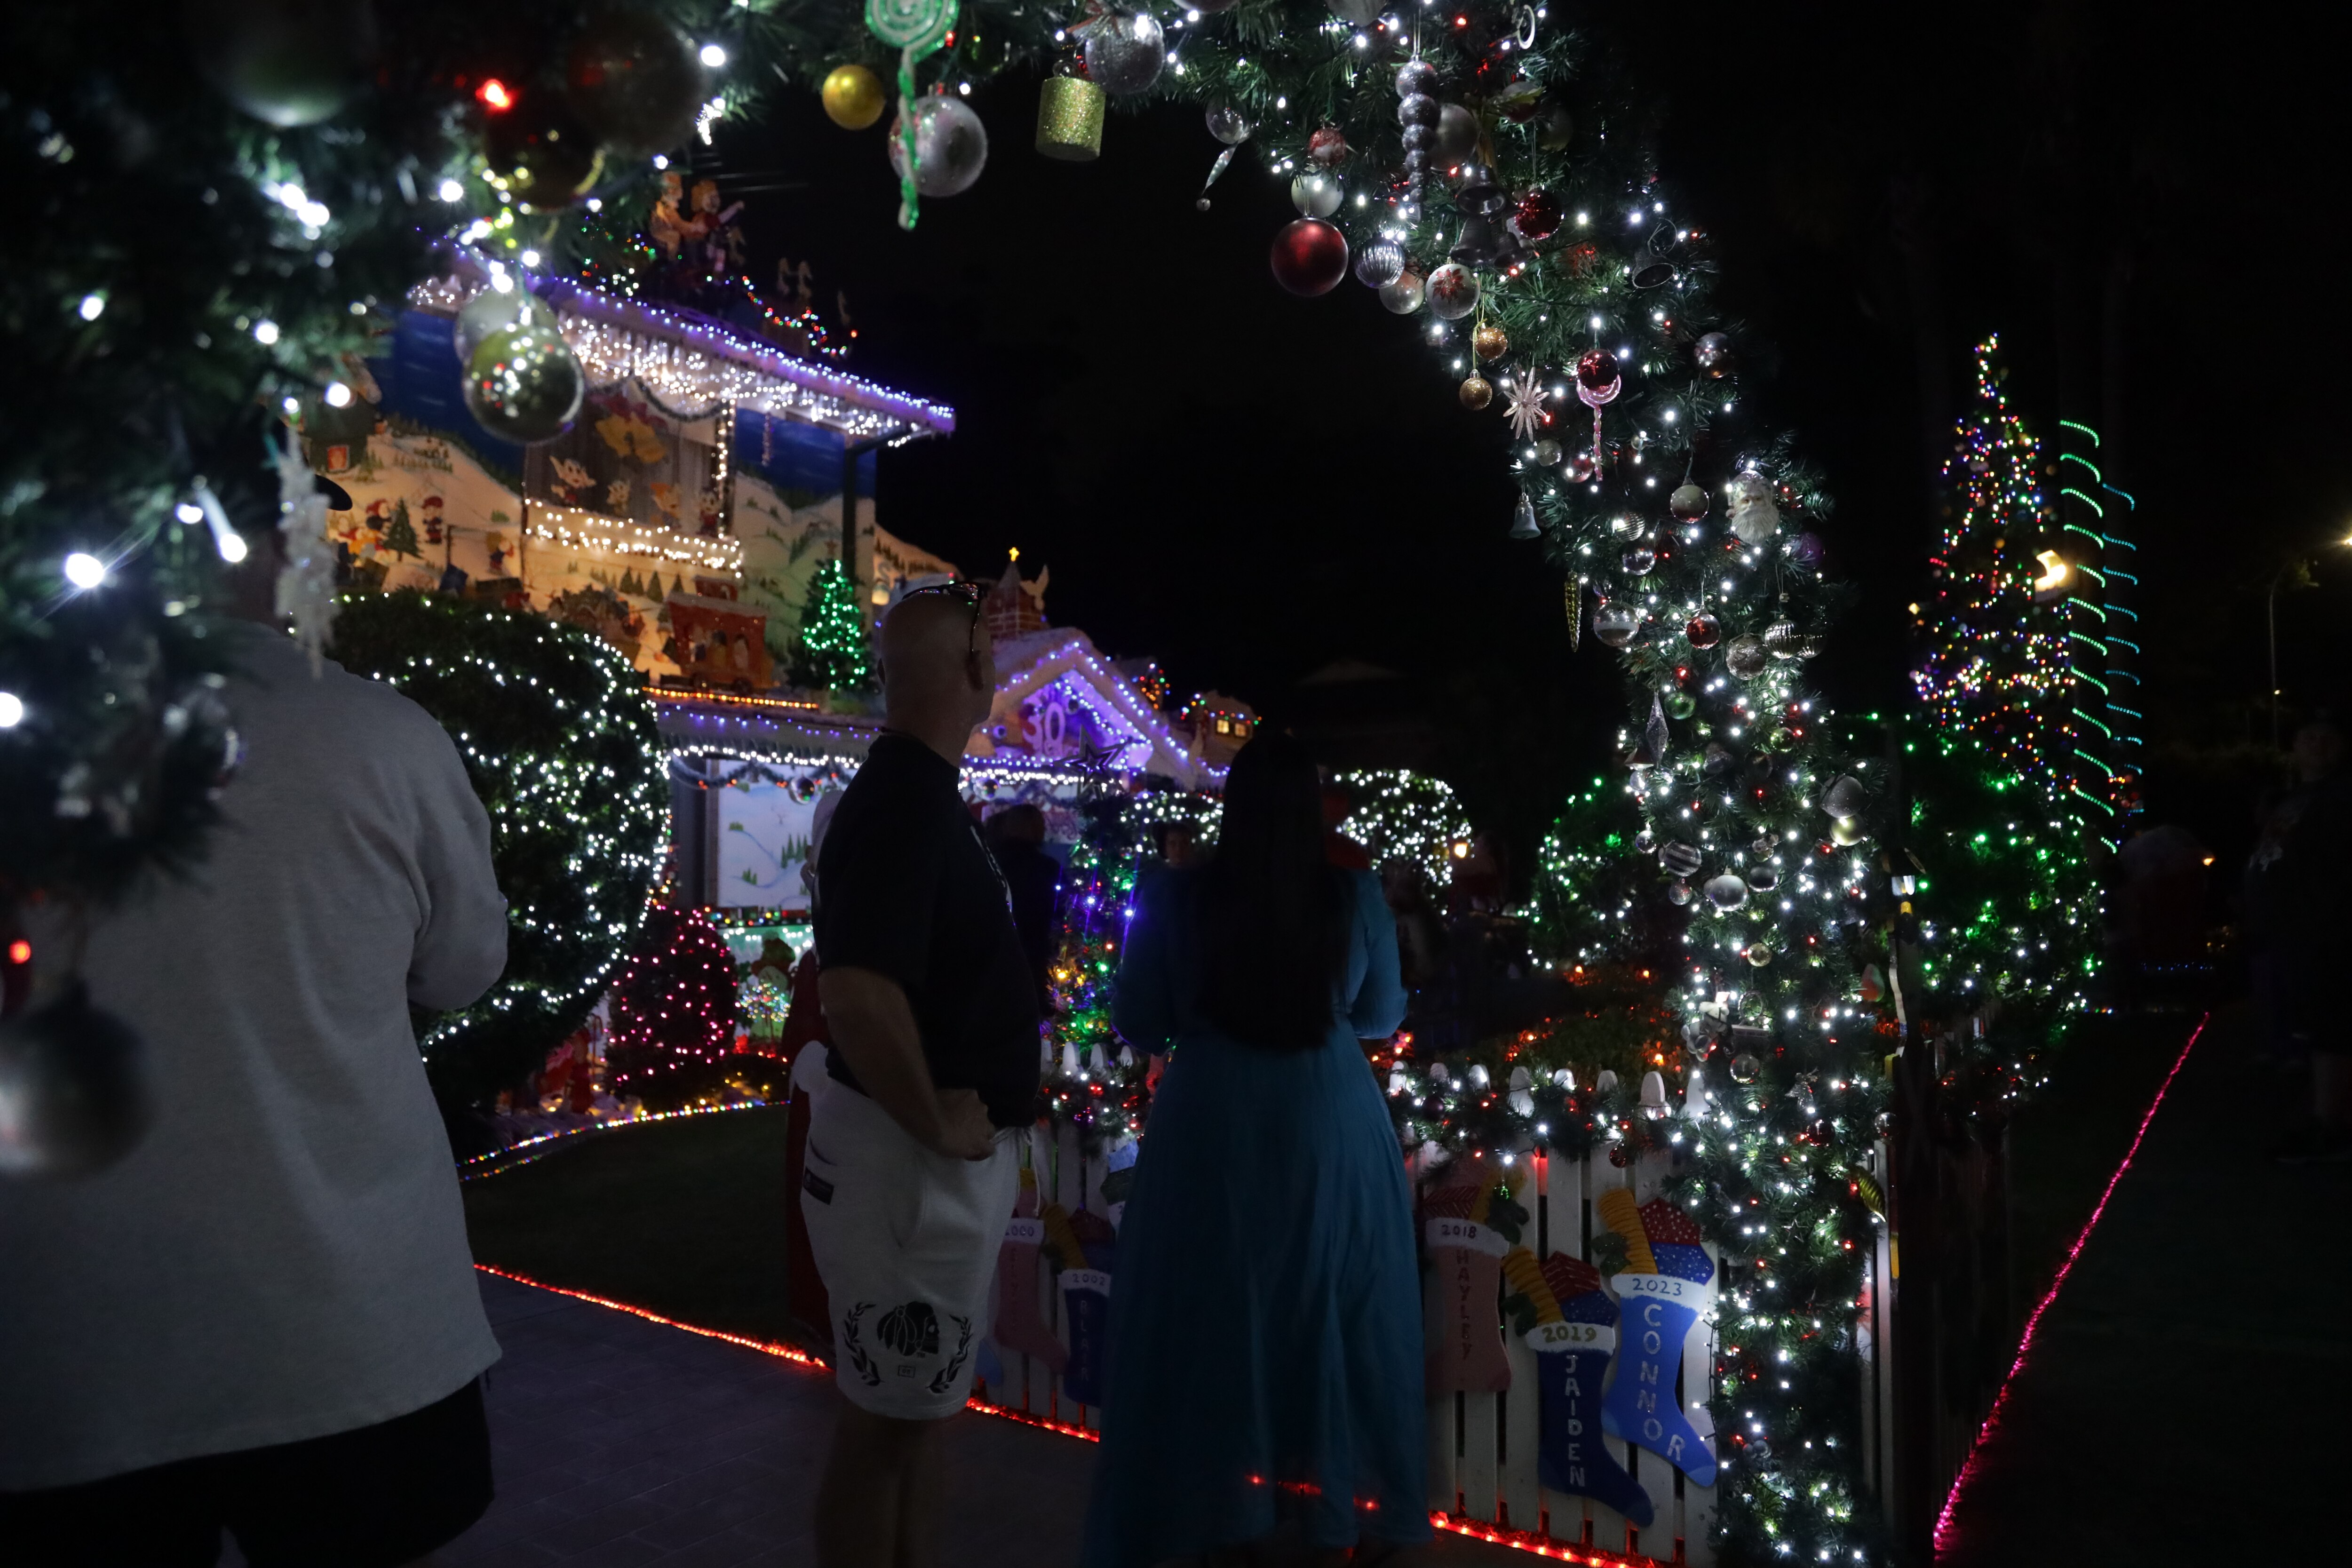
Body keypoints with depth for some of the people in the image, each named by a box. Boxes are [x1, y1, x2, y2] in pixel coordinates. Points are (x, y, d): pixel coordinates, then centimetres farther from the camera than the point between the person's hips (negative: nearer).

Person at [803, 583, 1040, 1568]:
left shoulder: (918, 791, 10)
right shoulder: (905, 800, -22)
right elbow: (858, 994, -33)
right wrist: (936, 1126, -21)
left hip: (947, 1159, 10)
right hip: (914, 1164, -10)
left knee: (919, 1402, 22)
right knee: (889, 1417, 5)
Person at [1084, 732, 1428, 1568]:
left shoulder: (1177, 898, -8)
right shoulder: (1357, 897, -5)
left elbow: (1137, 1025, 2)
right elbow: (1382, 1017, 9)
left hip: (1210, 1132, -1)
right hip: (1330, 1130, 1)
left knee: (1209, 1317, 12)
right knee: (1330, 1316, 15)